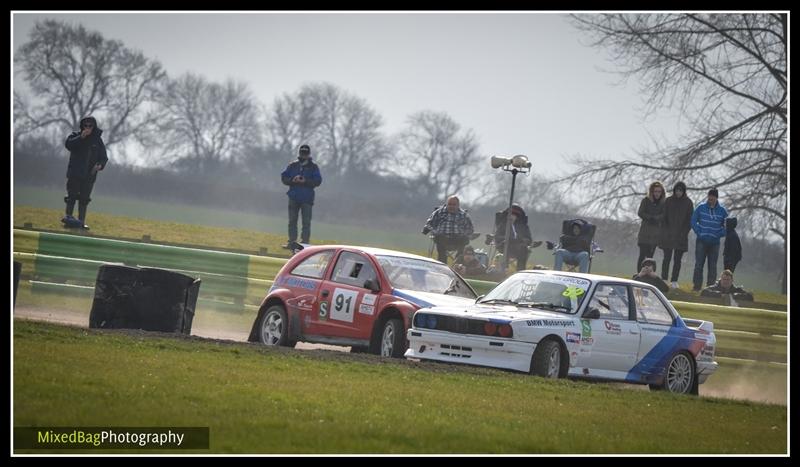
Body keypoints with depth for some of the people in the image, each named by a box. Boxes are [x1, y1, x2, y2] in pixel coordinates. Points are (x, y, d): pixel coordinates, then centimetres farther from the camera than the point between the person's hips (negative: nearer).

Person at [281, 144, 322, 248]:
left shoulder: (313, 167, 3)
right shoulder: (292, 166, 10)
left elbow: (318, 181, -6)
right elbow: (284, 178, 6)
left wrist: (305, 181, -19)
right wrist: (292, 180, -14)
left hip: (307, 198, -3)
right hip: (294, 198, 3)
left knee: (306, 222, -3)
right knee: (292, 221, 7)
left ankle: (305, 242, -2)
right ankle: (292, 241, 12)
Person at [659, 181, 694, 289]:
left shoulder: (688, 202, 3)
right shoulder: (668, 201, 4)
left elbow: (690, 219, 4)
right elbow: (664, 216, 5)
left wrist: (684, 232, -6)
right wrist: (665, 230, -5)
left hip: (681, 236, 0)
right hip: (668, 235, 0)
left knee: (677, 259, 1)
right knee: (667, 258, -3)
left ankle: (674, 281, 4)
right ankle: (663, 279, 1)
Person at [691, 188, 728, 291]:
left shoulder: (722, 210, 2)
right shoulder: (701, 208, 0)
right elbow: (693, 221, 3)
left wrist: (719, 234, -4)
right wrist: (699, 232, -7)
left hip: (715, 243, 1)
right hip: (701, 241, -1)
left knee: (712, 266, 3)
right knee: (698, 264, -4)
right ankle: (696, 286, -1)